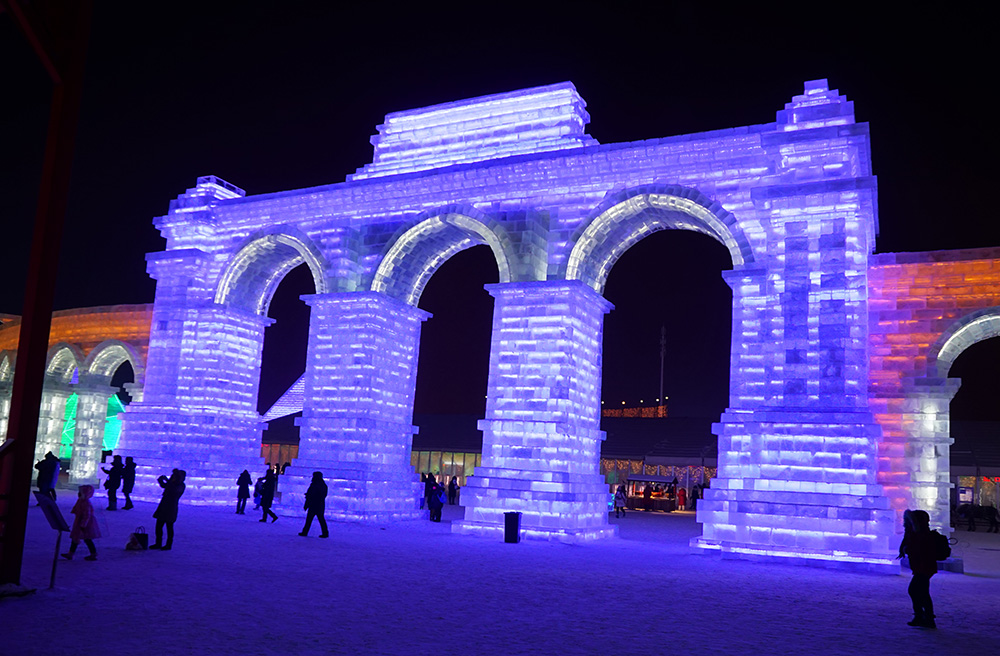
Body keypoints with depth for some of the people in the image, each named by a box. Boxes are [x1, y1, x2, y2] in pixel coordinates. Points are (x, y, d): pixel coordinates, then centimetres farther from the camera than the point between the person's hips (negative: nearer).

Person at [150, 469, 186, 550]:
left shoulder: (181, 485, -10)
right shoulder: (173, 483, 11)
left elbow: (174, 489, -29)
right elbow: (164, 486, 25)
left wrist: (167, 480, -24)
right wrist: (161, 480, 4)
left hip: (171, 508, -8)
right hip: (163, 507, 8)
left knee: (169, 527, 0)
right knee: (159, 525, 11)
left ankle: (169, 545, 10)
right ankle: (158, 544, 22)